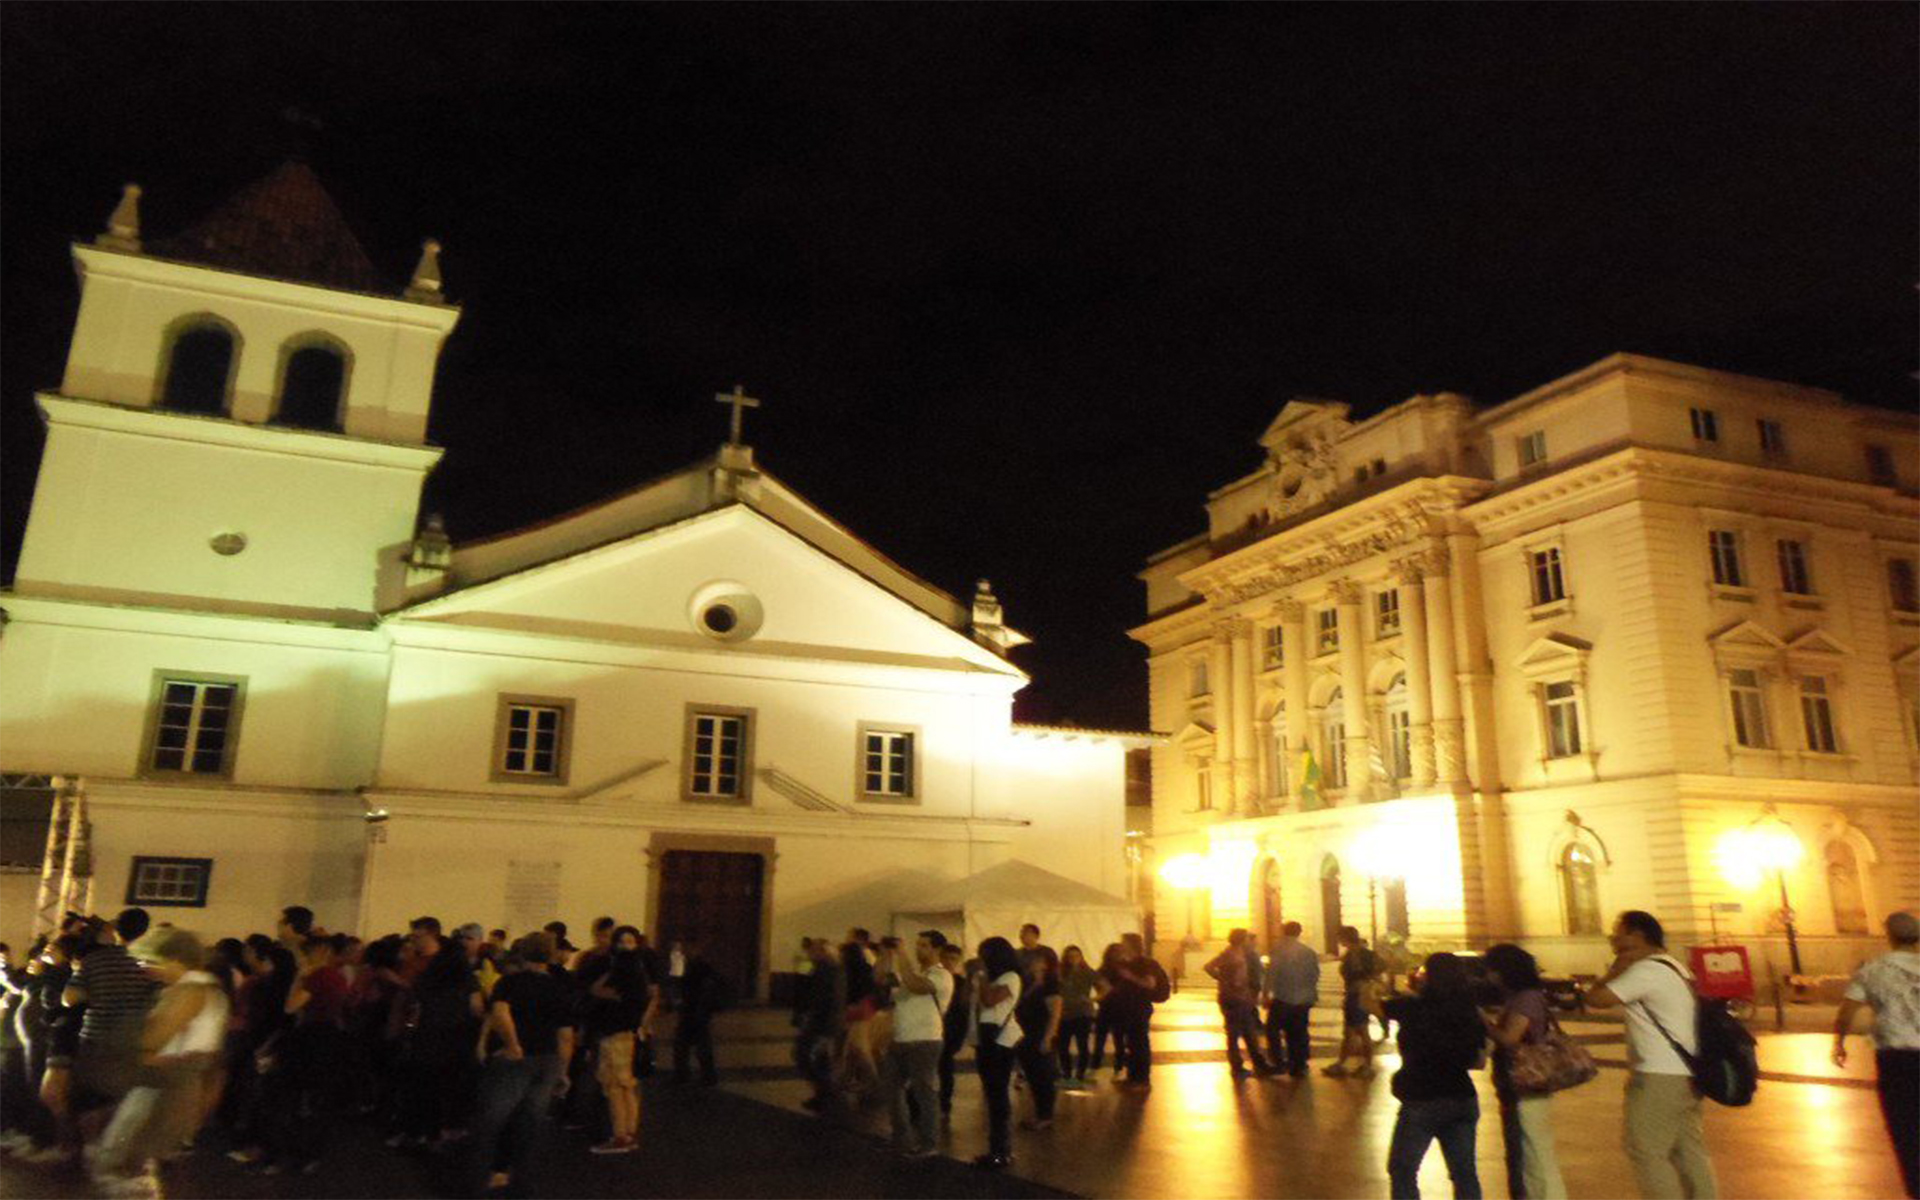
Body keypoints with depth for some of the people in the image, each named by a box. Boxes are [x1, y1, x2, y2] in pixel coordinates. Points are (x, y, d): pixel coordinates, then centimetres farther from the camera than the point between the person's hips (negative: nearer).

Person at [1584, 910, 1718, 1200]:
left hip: (1658, 1078, -10)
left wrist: (1616, 968, -7)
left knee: (1647, 1152, -4)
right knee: (1690, 1152, 13)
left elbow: (1595, 999, -18)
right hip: (1685, 1075, 10)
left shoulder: (1646, 970, -16)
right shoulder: (1673, 966, 15)